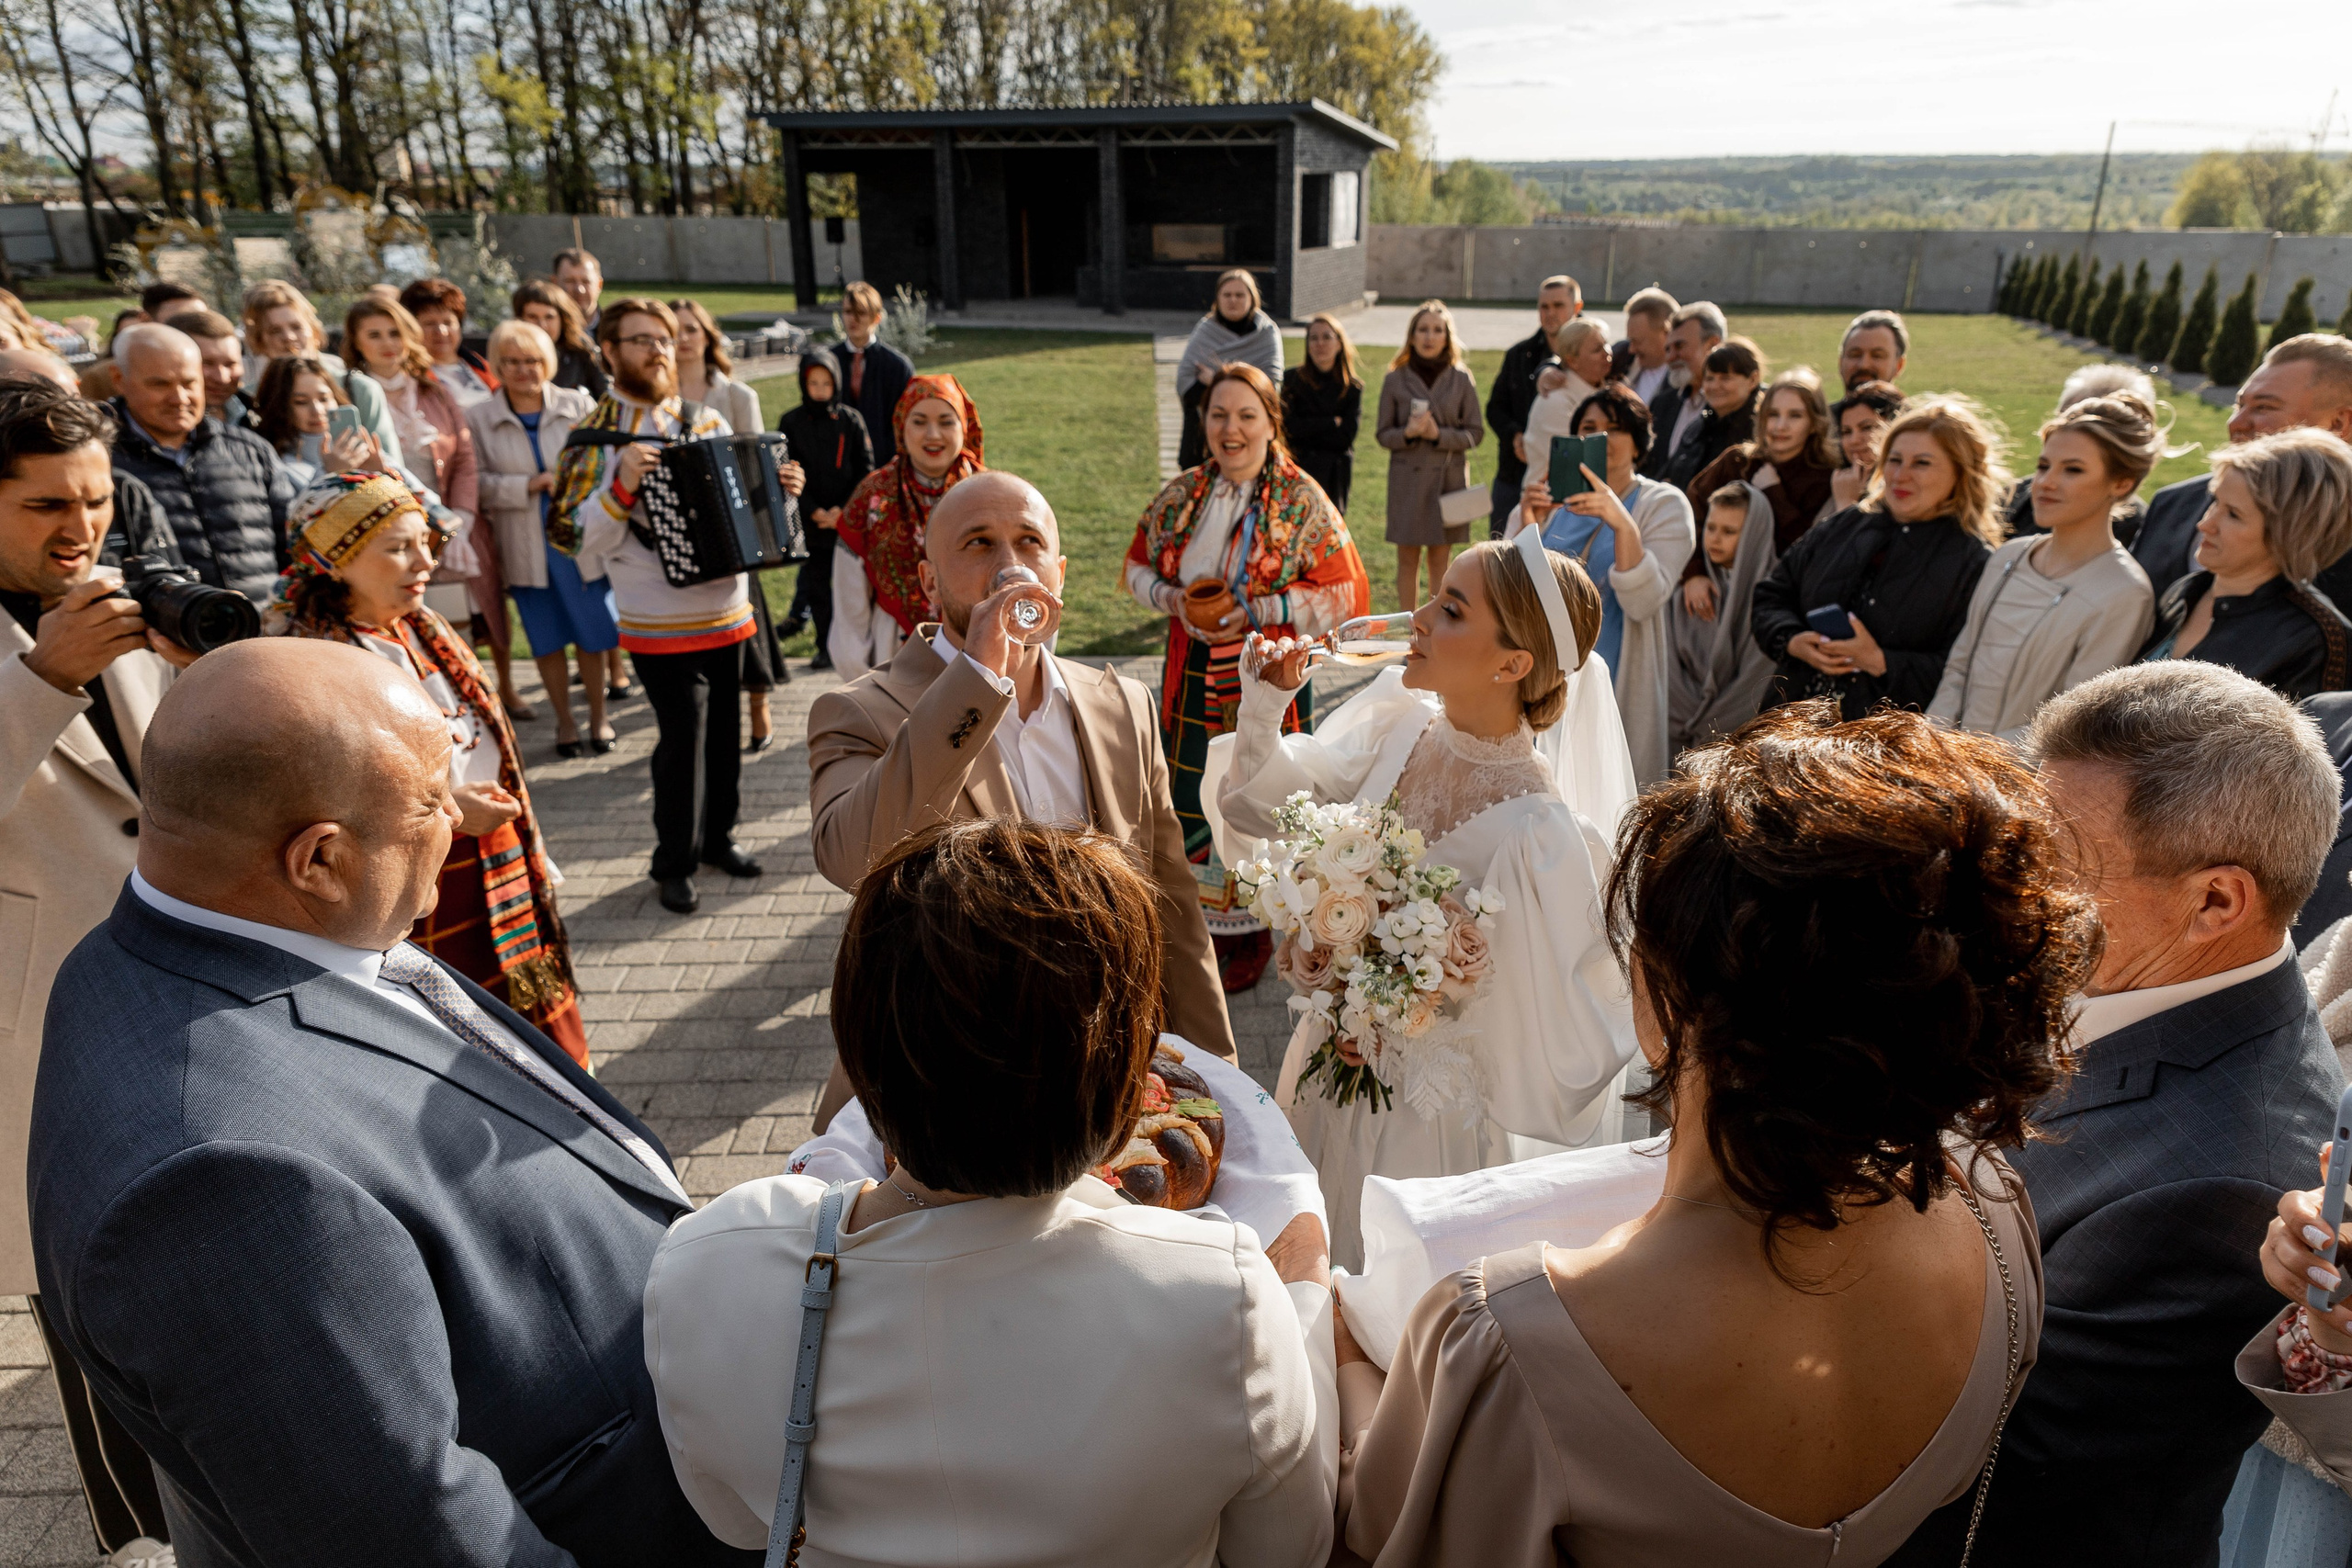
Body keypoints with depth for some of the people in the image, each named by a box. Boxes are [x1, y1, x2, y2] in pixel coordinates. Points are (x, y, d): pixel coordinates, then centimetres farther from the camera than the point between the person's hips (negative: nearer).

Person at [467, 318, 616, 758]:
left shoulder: (579, 405, 1)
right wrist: (529, 486, -16)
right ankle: (564, 723, 26)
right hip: (526, 550, 0)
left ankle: (598, 718, 24)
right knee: (547, 640, 10)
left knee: (594, 635, 5)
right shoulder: (478, 418, 1)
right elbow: (477, 484, -5)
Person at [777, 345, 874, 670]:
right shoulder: (791, 422, 1)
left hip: (849, 519, -1)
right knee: (817, 584, 5)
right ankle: (827, 647, 14)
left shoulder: (851, 419, 0)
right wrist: (815, 511, -9)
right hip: (810, 521, 1)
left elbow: (866, 470, 0)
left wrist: (842, 509, -9)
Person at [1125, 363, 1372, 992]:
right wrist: (1175, 599, -8)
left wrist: (1256, 610, -18)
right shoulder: (1180, 494, 4)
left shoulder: (1302, 502, -7)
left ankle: (1249, 936, 24)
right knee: (1189, 800, 9)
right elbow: (1138, 566, 15)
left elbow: (1347, 594, -9)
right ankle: (1197, 921, 29)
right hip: (1191, 675, 4)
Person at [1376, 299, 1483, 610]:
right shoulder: (1396, 380, 2)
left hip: (1448, 477, 0)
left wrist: (1439, 435, -15)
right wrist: (1407, 433, -16)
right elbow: (1382, 433, 4)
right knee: (1407, 558, 4)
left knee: (1440, 558, 4)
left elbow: (1475, 433, 2)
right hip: (1407, 477, 0)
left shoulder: (1461, 380, 1)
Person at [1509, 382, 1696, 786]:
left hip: (1617, 687, -2)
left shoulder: (1665, 505, -2)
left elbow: (1644, 603, -17)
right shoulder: (1551, 496, 6)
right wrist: (1527, 527, -19)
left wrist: (1623, 524, -30)